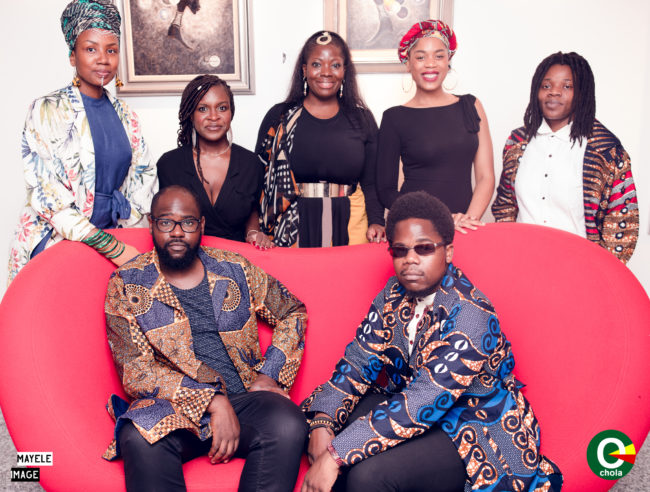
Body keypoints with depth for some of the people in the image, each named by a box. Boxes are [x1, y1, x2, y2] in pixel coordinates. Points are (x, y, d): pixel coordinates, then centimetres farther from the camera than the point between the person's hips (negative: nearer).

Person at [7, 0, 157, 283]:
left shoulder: (124, 115, 9)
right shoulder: (47, 111, -7)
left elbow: (144, 174, 14)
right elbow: (47, 196, -14)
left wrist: (123, 223, -1)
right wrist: (112, 247, -19)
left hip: (110, 235, 4)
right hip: (54, 239, -4)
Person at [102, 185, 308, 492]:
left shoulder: (235, 270, 12)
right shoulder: (126, 285, 4)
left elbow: (293, 313, 20)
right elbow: (134, 372, -4)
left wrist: (269, 375, 3)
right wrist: (212, 400, -16)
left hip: (244, 398, 2)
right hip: (171, 407, -1)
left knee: (287, 426, -30)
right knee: (140, 438, -35)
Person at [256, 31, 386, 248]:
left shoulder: (362, 119, 9)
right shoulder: (279, 117, 5)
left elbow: (371, 183, 9)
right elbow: (259, 177, 2)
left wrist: (376, 221, -8)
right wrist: (256, 230, -11)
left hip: (349, 227, 1)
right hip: (292, 229, -1)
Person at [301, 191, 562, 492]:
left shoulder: (471, 316, -26)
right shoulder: (394, 295, -2)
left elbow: (423, 403, -32)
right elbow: (359, 361, -4)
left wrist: (336, 454, -34)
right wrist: (322, 424, -21)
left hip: (478, 434, -7)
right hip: (412, 408, 7)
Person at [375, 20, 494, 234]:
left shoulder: (471, 106, 9)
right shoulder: (395, 118, 1)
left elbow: (485, 176, 6)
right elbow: (386, 190, -2)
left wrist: (470, 219, -10)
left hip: (465, 230, 2)